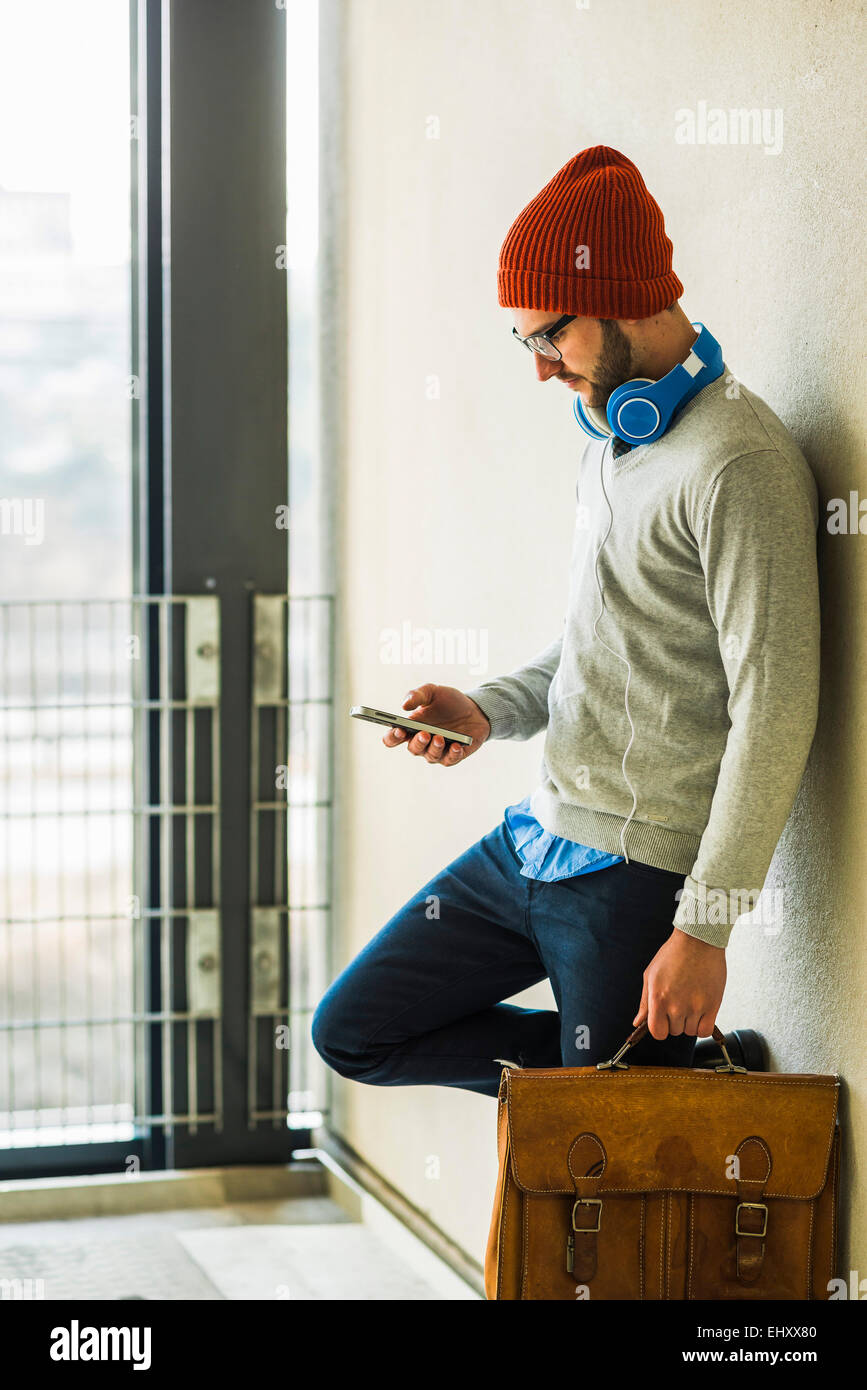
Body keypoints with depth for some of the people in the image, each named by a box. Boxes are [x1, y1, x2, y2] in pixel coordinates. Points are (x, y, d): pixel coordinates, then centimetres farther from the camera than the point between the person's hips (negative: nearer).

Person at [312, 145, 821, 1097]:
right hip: (535, 840, 9)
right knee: (354, 1032, 11)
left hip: (641, 875, -9)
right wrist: (489, 711, 3)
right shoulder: (610, 438, 12)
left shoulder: (741, 463, -19)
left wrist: (704, 926, -22)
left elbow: (775, 715, -22)